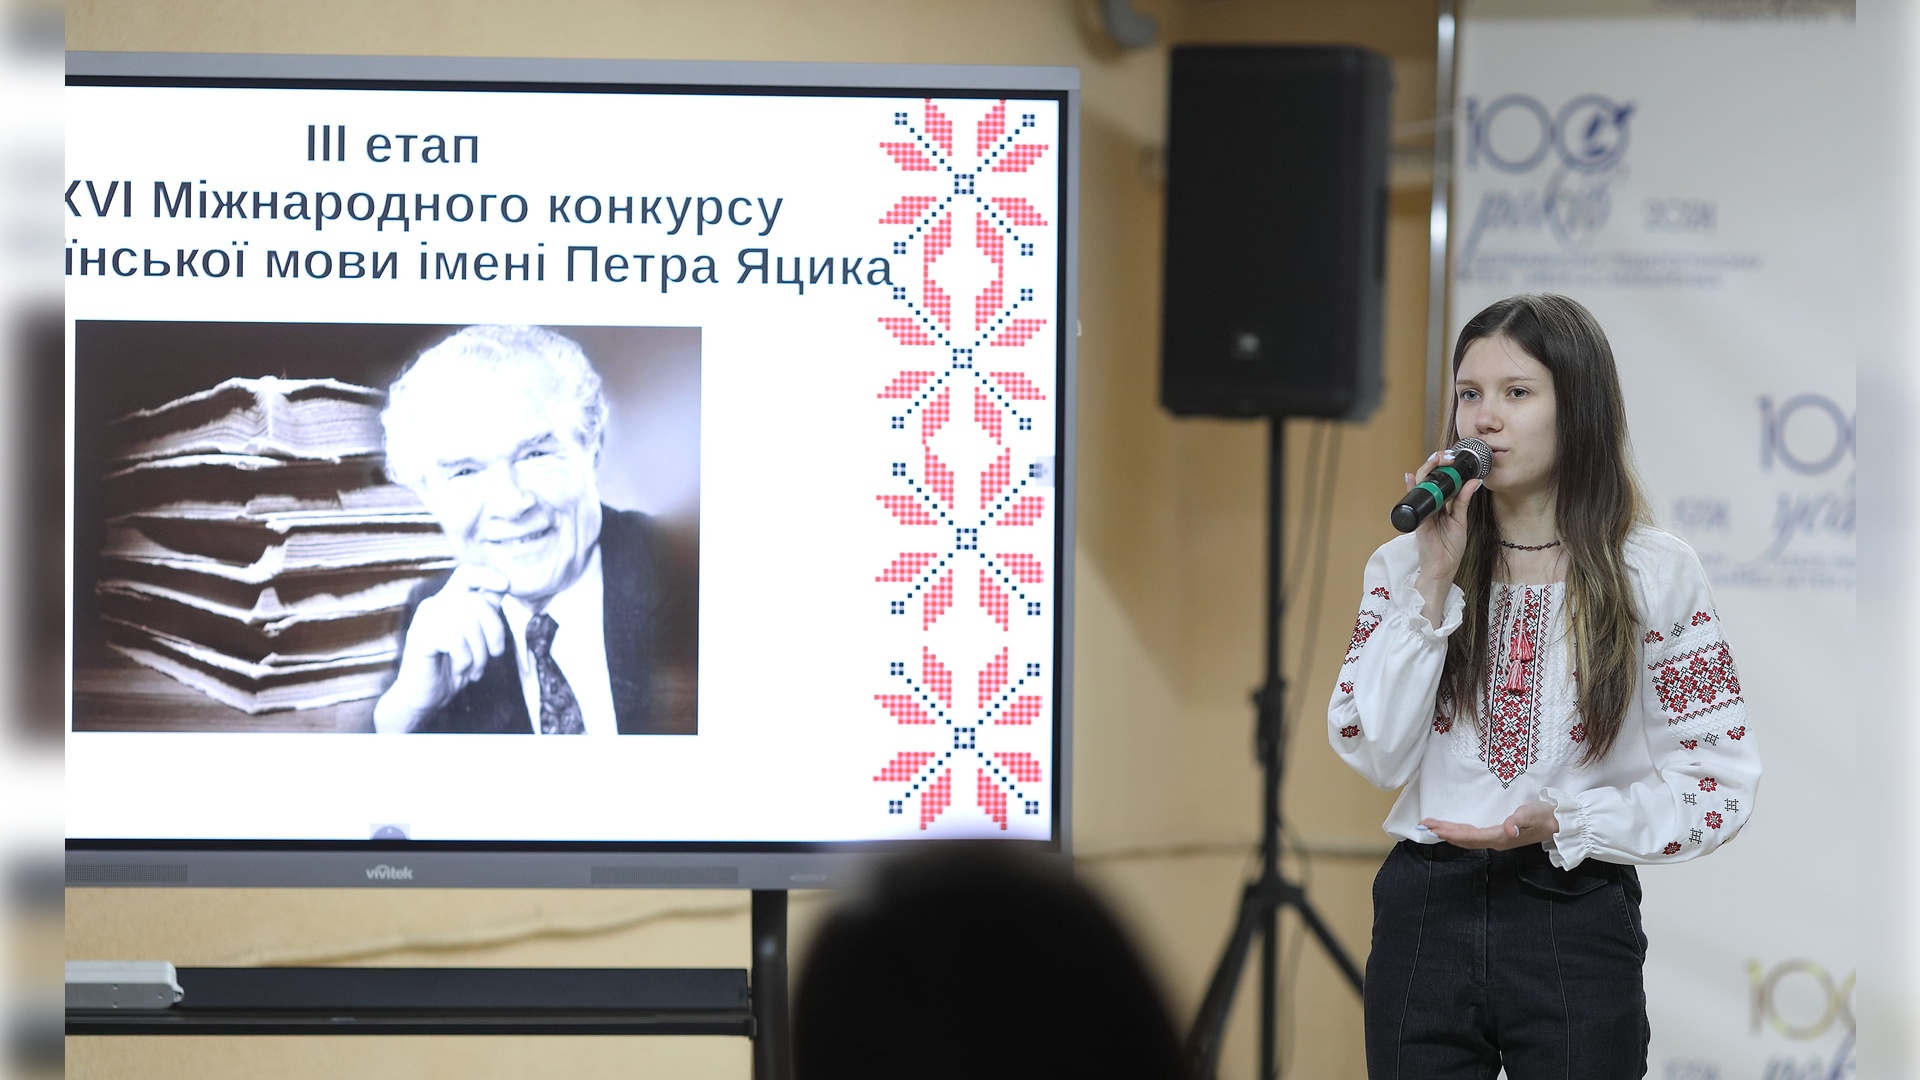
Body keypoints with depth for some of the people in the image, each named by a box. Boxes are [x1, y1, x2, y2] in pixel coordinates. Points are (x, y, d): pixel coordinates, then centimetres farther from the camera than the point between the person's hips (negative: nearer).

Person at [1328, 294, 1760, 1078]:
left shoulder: (1655, 573, -2)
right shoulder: (1405, 565, 5)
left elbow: (1723, 784, -3)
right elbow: (1373, 755, -6)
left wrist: (1563, 825, -15)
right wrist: (1435, 586, -11)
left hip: (1576, 924, -2)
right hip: (1426, 917, 2)